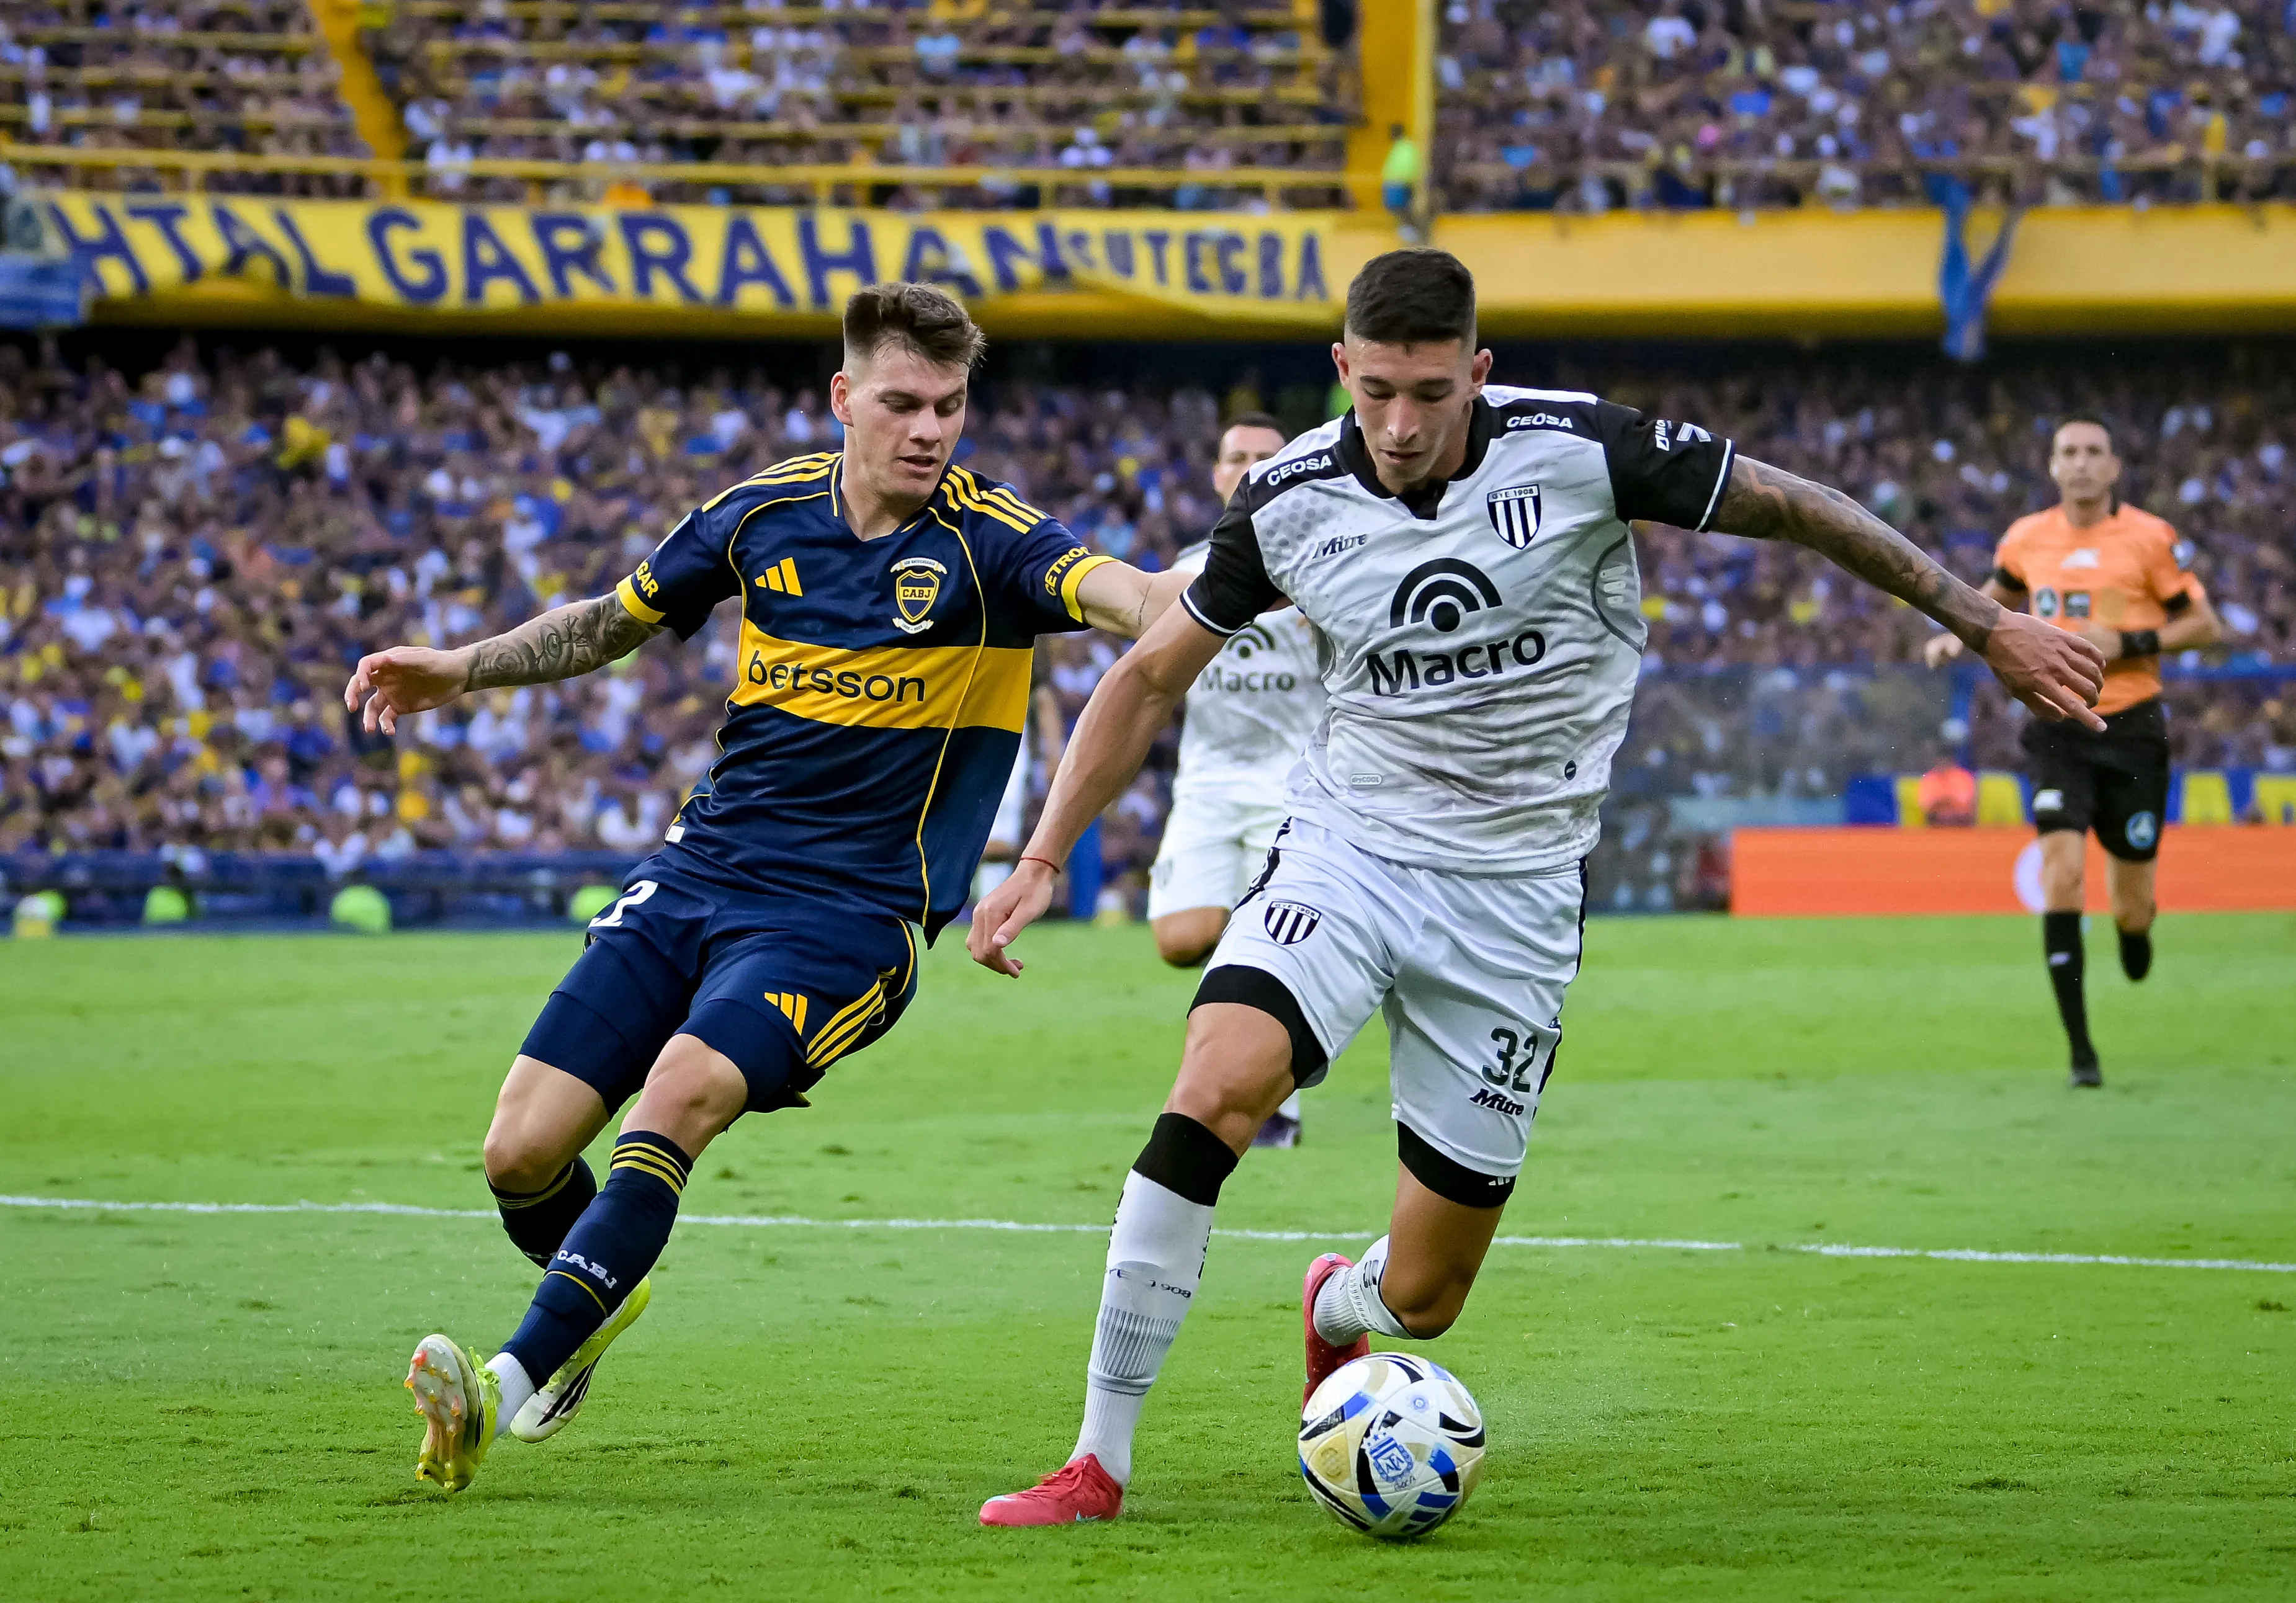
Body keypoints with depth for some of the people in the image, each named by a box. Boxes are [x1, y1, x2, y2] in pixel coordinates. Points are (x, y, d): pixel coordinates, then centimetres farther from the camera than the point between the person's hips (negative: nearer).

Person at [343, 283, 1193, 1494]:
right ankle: (600, 1297, 31)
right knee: (522, 1153, -3)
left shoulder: (987, 544, -8)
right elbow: (615, 621, 21)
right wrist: (463, 668, 12)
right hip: (700, 869, 4)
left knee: (683, 1091, -30)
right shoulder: (765, 516, 4)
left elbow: (1135, 600, -27)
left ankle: (514, 1384, -30)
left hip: (849, 913, -4)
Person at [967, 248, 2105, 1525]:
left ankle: (1340, 1308, 42)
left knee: (1423, 1301, 1)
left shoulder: (1576, 452, -14)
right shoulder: (1293, 500, -7)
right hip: (1348, 845, 1)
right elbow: (1152, 677, 7)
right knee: (1216, 1084, -30)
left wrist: (1987, 625, 2)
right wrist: (1042, 861, 1)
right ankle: (1099, 1463, -21)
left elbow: (1792, 507, -2)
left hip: (1514, 891, -1)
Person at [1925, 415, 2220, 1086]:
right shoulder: (2026, 539, 5)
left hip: (2132, 728, -1)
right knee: (2063, 867, -19)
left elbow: (2204, 624, -1)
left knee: (2131, 909, 2)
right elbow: (1999, 597, 26)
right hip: (2058, 727, 1)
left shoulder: (2150, 538, -4)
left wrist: (2126, 643, -14)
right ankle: (2080, 1048, -15)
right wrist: (1959, 637, 7)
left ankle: (2135, 927, 44)